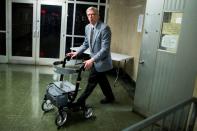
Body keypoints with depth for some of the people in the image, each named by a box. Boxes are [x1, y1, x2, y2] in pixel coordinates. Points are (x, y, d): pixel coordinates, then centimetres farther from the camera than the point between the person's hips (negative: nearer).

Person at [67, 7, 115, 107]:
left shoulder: (104, 28, -22)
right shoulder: (87, 27, 2)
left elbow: (105, 49, -27)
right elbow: (86, 44, 13)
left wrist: (92, 60, -35)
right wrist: (77, 52, 0)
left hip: (101, 60, -8)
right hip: (94, 59, 8)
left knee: (92, 81, 1)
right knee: (102, 79, 20)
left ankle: (80, 101, 15)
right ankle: (110, 97, 39)